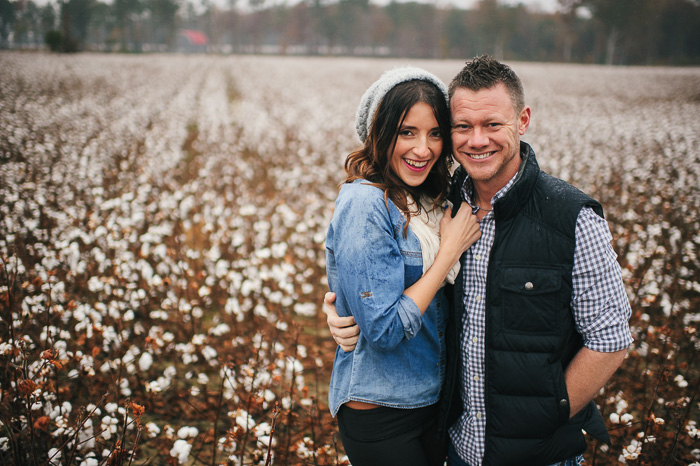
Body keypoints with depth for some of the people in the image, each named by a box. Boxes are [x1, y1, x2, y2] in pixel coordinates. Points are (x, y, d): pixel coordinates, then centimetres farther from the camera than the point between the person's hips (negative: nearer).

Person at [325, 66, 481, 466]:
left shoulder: (426, 201, 3)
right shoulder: (364, 204, -22)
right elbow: (384, 330, -25)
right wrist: (450, 250, -20)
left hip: (434, 399, 8)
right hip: (380, 414, -7)